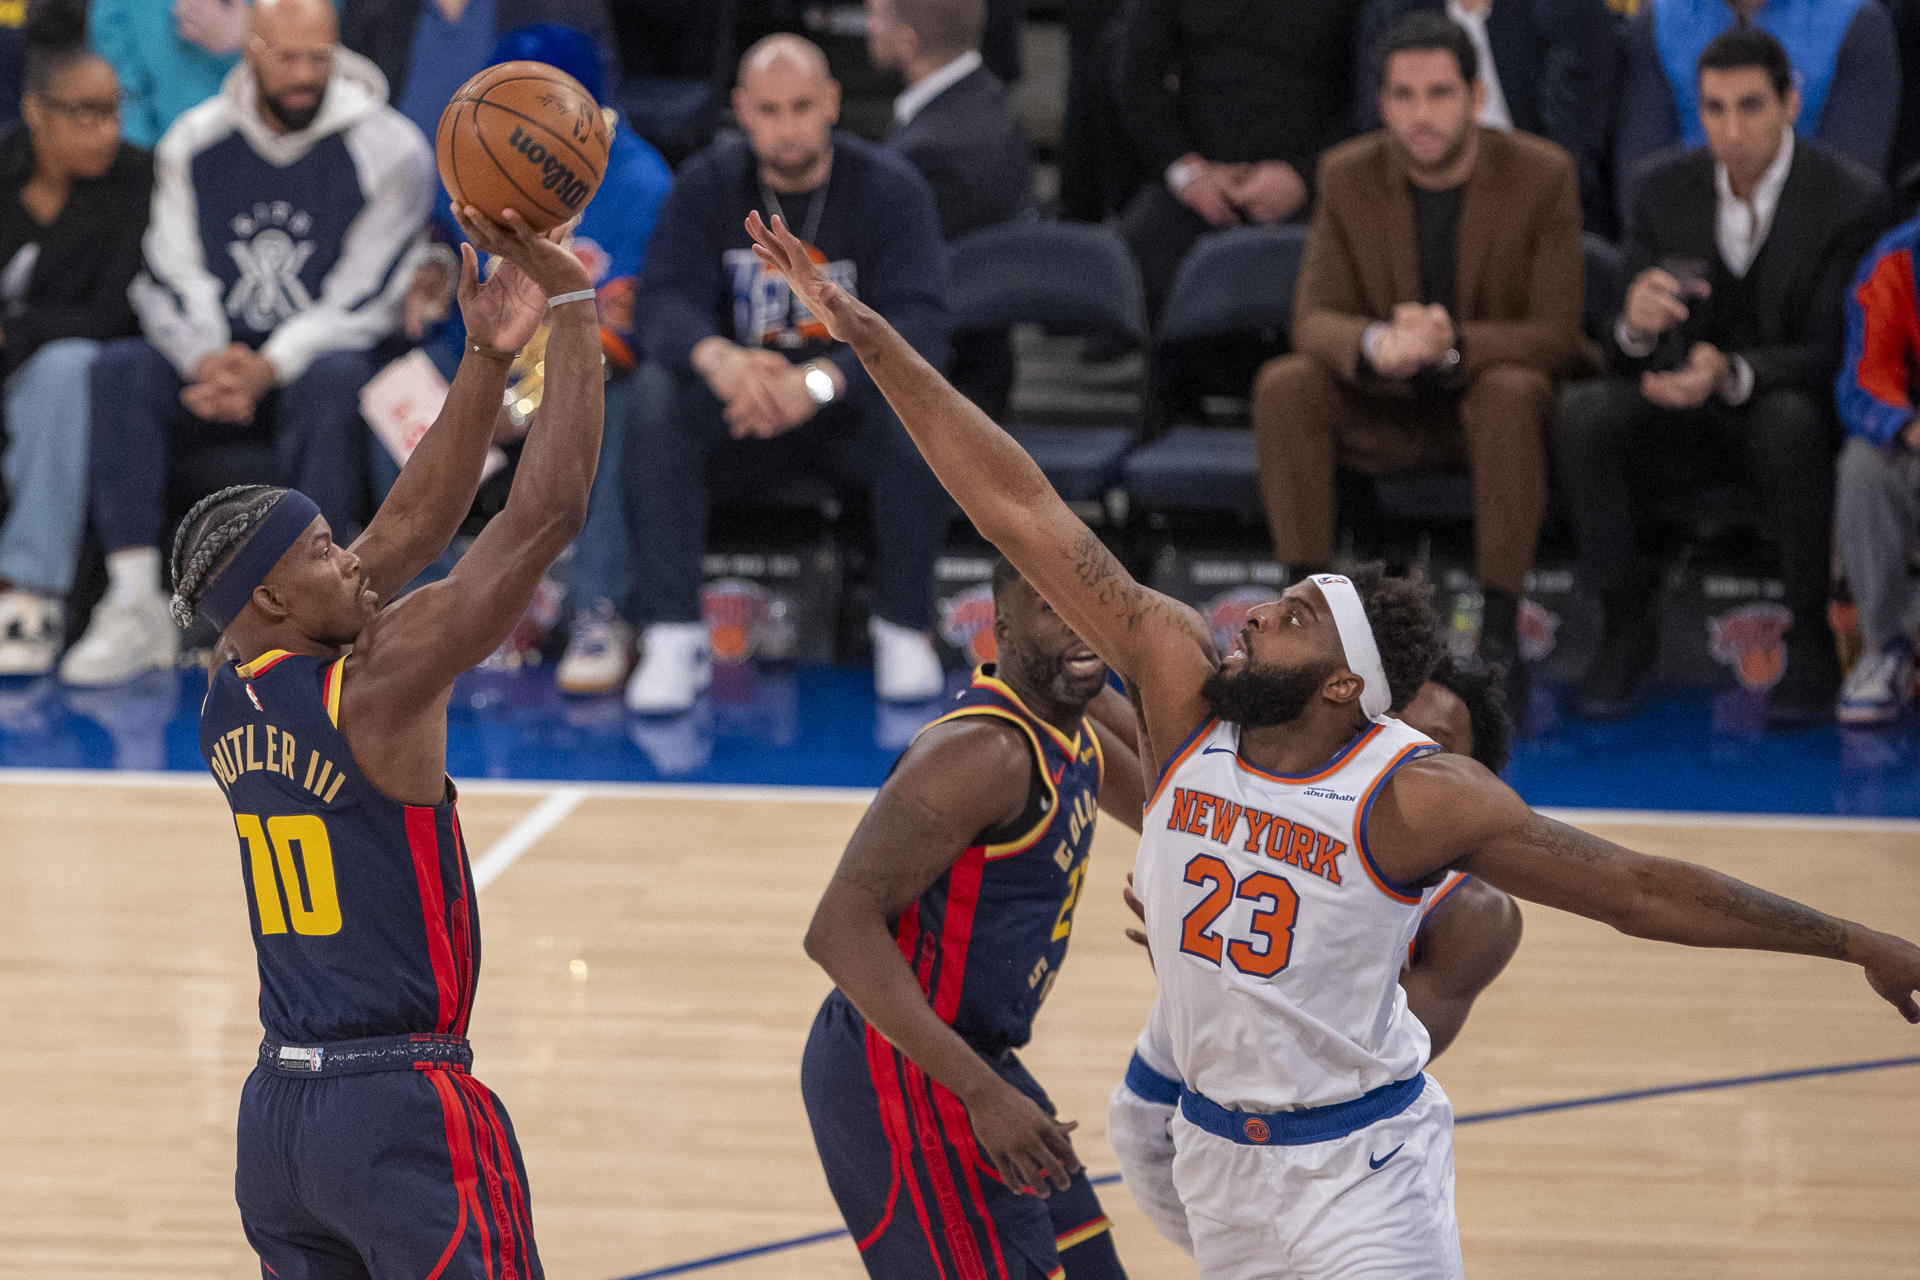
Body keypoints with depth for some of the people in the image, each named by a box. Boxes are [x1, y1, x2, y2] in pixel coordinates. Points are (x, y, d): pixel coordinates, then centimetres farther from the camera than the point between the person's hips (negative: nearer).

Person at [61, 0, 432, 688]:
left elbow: (365, 297, -10)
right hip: (219, 357, 3)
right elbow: (171, 278, 2)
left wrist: (270, 367, -23)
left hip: (321, 354, -3)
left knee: (333, 380, -38)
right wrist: (208, 361, -19)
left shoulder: (390, 149, -5)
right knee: (120, 369, -26)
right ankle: (135, 610, -29)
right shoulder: (194, 141, 5)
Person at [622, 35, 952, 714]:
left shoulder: (891, 188, -9)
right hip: (739, 404, 2)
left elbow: (917, 324, -22)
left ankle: (904, 627, -15)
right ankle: (673, 636, -29)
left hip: (850, 402, -2)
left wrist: (819, 380, -41)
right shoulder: (707, 185, -2)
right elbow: (666, 302, -15)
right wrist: (716, 356, -41)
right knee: (657, 397, -29)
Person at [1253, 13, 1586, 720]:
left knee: (1510, 393, -37)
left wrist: (1453, 344, -35)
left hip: (1496, 391, -2)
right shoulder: (1348, 177, -5)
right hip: (1382, 410, 2)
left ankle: (1500, 636, -34)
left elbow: (1556, 334, -14)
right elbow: (1315, 318, -8)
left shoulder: (1541, 176, -12)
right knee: (1284, 385, -26)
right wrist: (1376, 345, -34)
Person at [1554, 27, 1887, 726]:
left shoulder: (1852, 199, -12)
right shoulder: (1666, 190, 0)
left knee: (1789, 422, -39)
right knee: (1583, 414, -26)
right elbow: (1630, 357, -1)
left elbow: (1833, 354, -16)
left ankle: (1811, 638, -21)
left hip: (1794, 407, -3)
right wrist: (1636, 324, -29)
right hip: (1684, 416, 3)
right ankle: (1627, 628, -14)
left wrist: (1731, 373, -37)